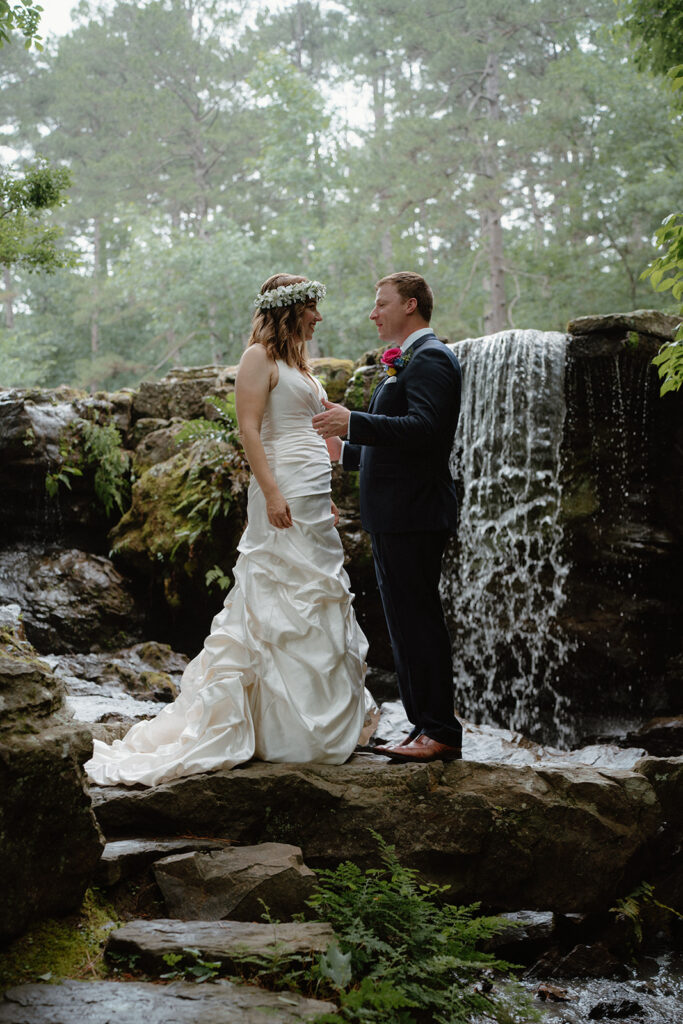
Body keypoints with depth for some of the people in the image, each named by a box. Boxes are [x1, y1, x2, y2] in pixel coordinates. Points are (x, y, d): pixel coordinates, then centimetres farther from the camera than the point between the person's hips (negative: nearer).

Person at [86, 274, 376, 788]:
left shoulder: (297, 362, 21)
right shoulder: (260, 356, -6)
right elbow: (249, 428, -15)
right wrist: (272, 492, -23)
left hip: (315, 498, 10)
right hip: (285, 496, -10)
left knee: (320, 603, 11)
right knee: (286, 607, -6)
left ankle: (329, 720, 18)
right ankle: (289, 730, 0)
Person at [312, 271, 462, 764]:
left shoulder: (429, 358, -10)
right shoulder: (408, 362, 22)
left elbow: (423, 428, -25)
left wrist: (353, 421, -24)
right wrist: (345, 450, 26)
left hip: (414, 515, -11)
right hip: (395, 518, 11)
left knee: (418, 619, -8)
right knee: (406, 622, 13)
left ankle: (441, 731, -2)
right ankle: (425, 727, 19)